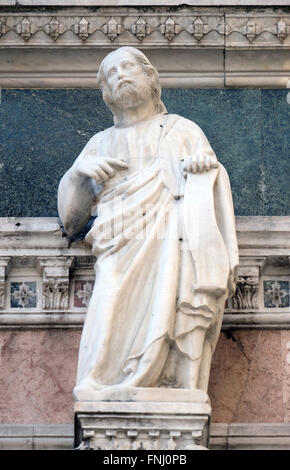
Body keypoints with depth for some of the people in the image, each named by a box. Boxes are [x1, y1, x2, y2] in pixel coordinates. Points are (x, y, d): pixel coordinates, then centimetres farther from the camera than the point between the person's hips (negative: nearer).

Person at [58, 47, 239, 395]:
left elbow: (213, 191, 12)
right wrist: (78, 171, 5)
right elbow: (69, 221, 24)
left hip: (173, 249, -1)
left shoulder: (182, 130, 27)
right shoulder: (100, 144, 32)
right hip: (121, 258, 1)